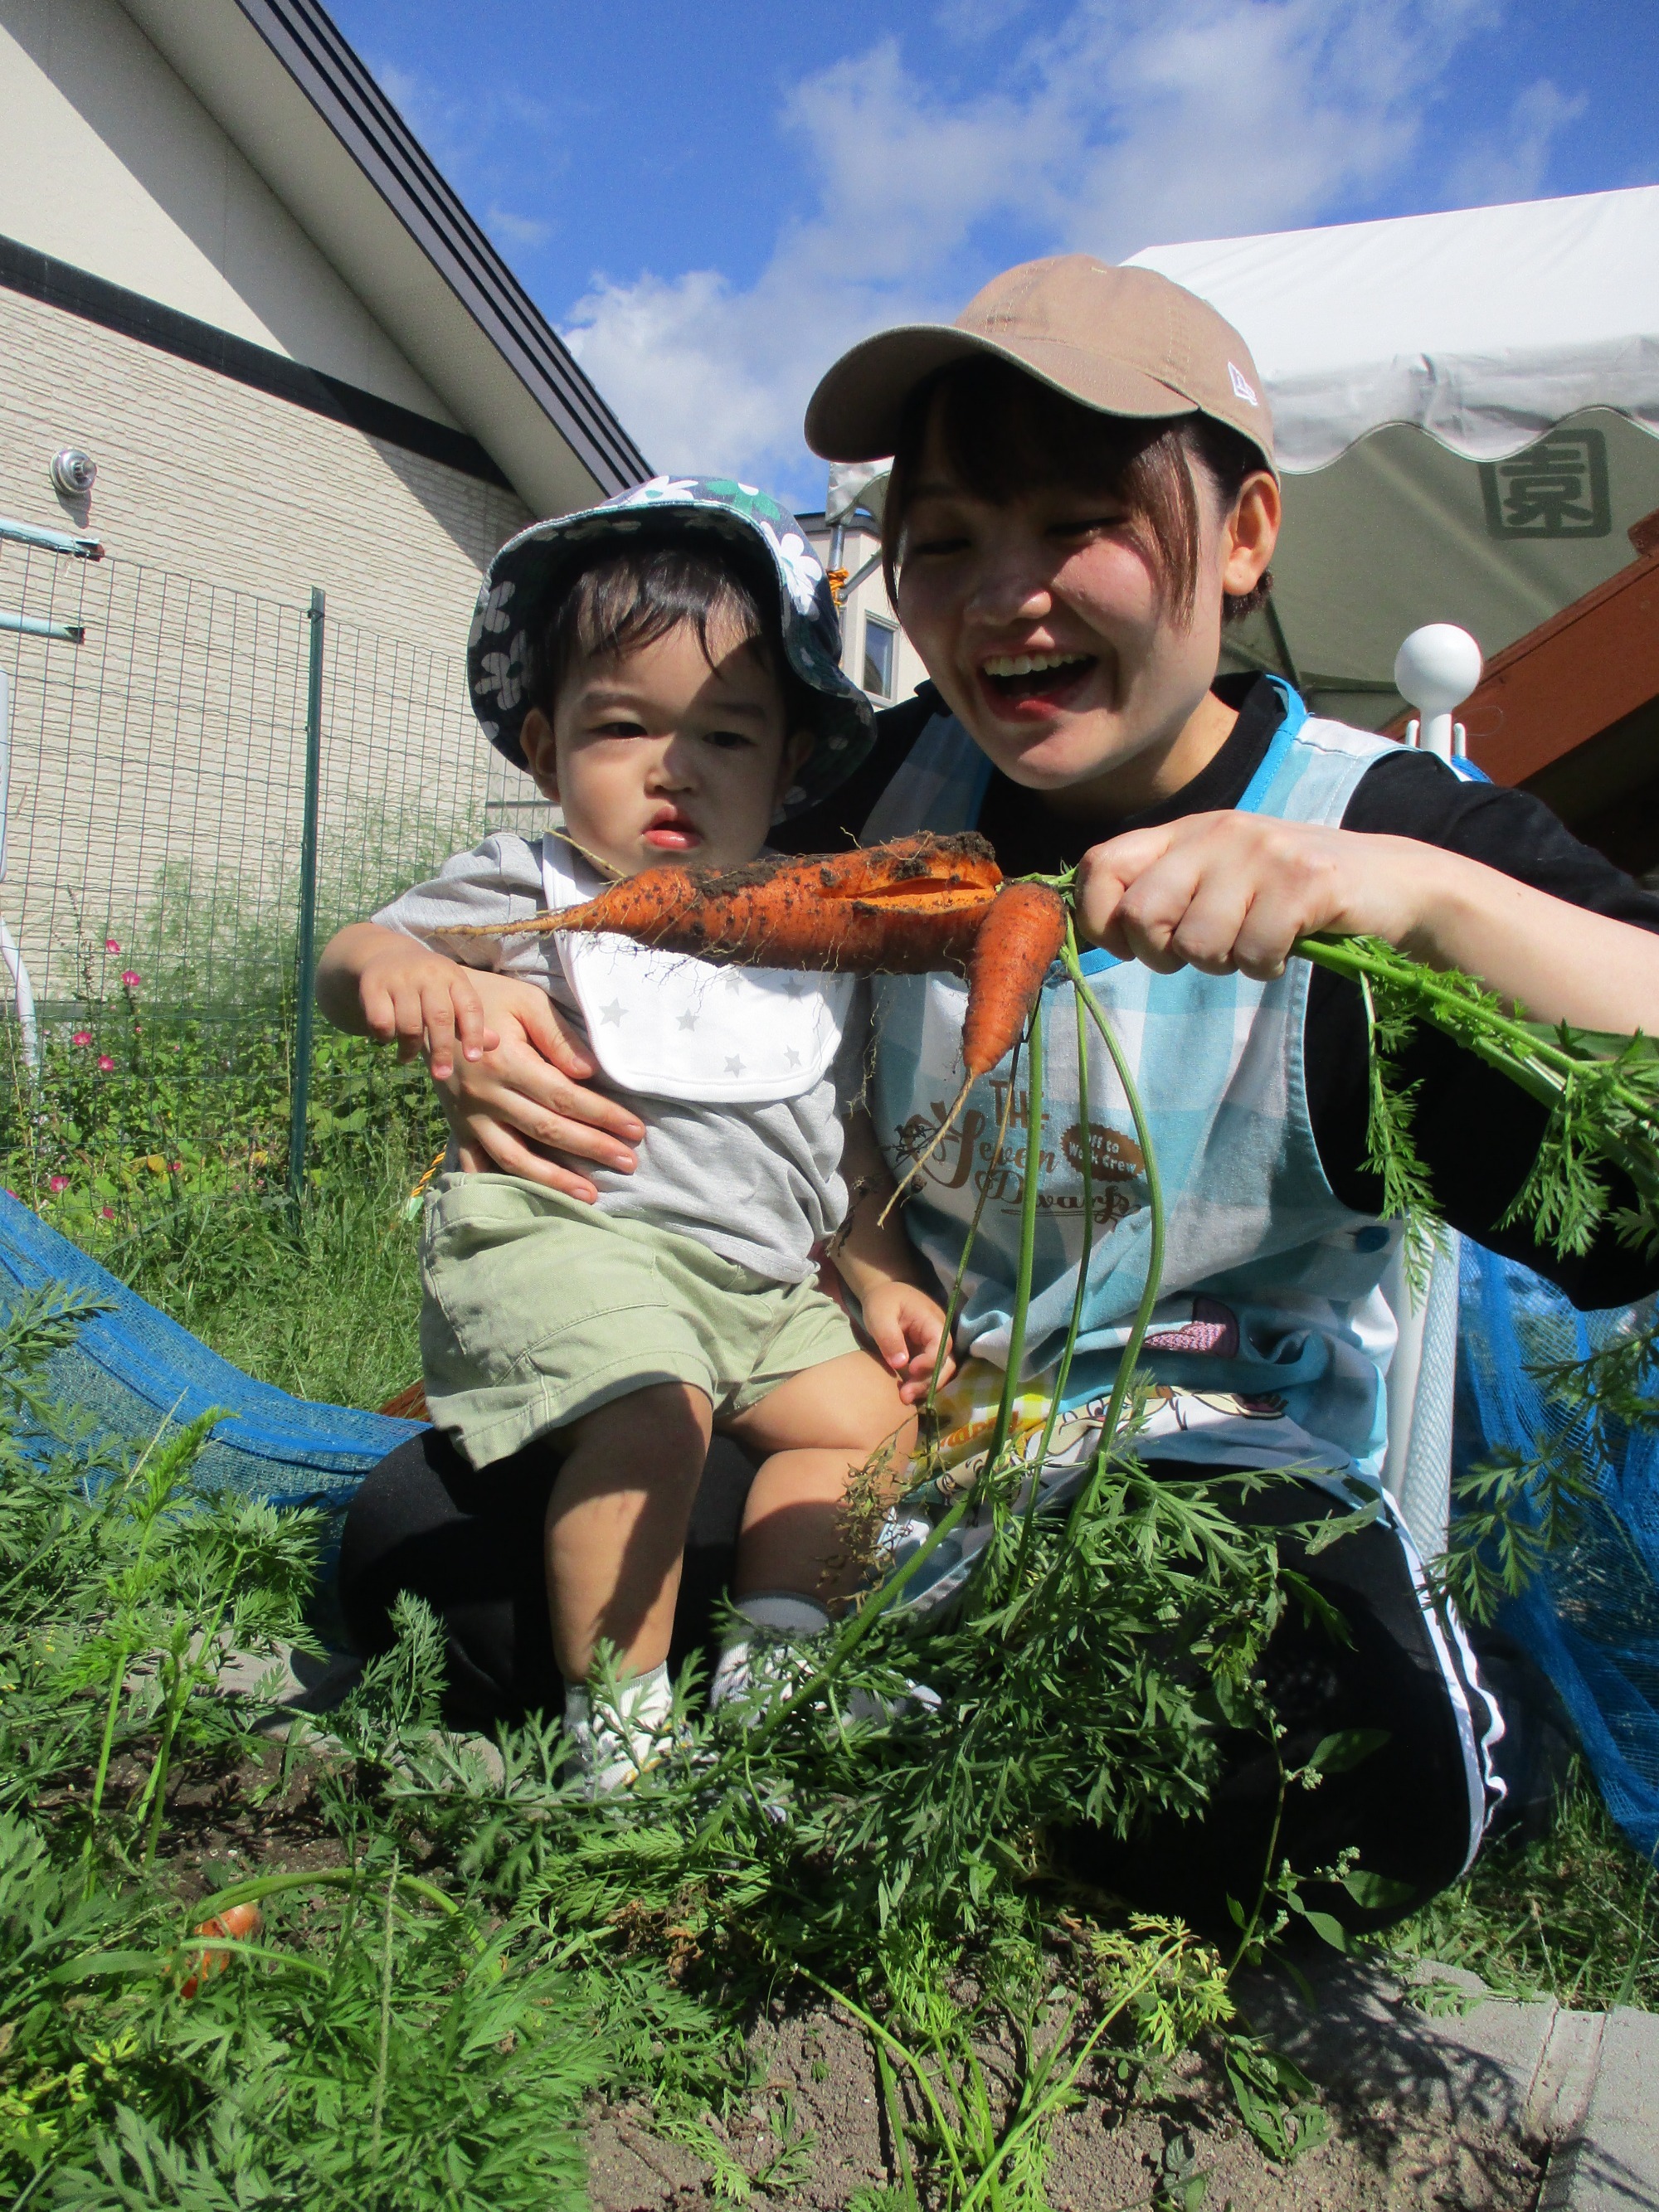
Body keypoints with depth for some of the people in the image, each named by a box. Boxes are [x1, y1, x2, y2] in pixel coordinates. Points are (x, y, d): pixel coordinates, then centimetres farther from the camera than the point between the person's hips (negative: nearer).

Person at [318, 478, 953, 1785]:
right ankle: (616, 1715, -13)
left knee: (867, 1414, 1)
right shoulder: (531, 893, 1)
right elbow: (353, 959, -7)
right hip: (567, 1235, -6)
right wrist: (390, 964, -31)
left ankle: (775, 1653, 6)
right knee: (653, 1414, -28)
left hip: (760, 1277, 7)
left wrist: (884, 1277, 16)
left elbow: (840, 1136, 21)